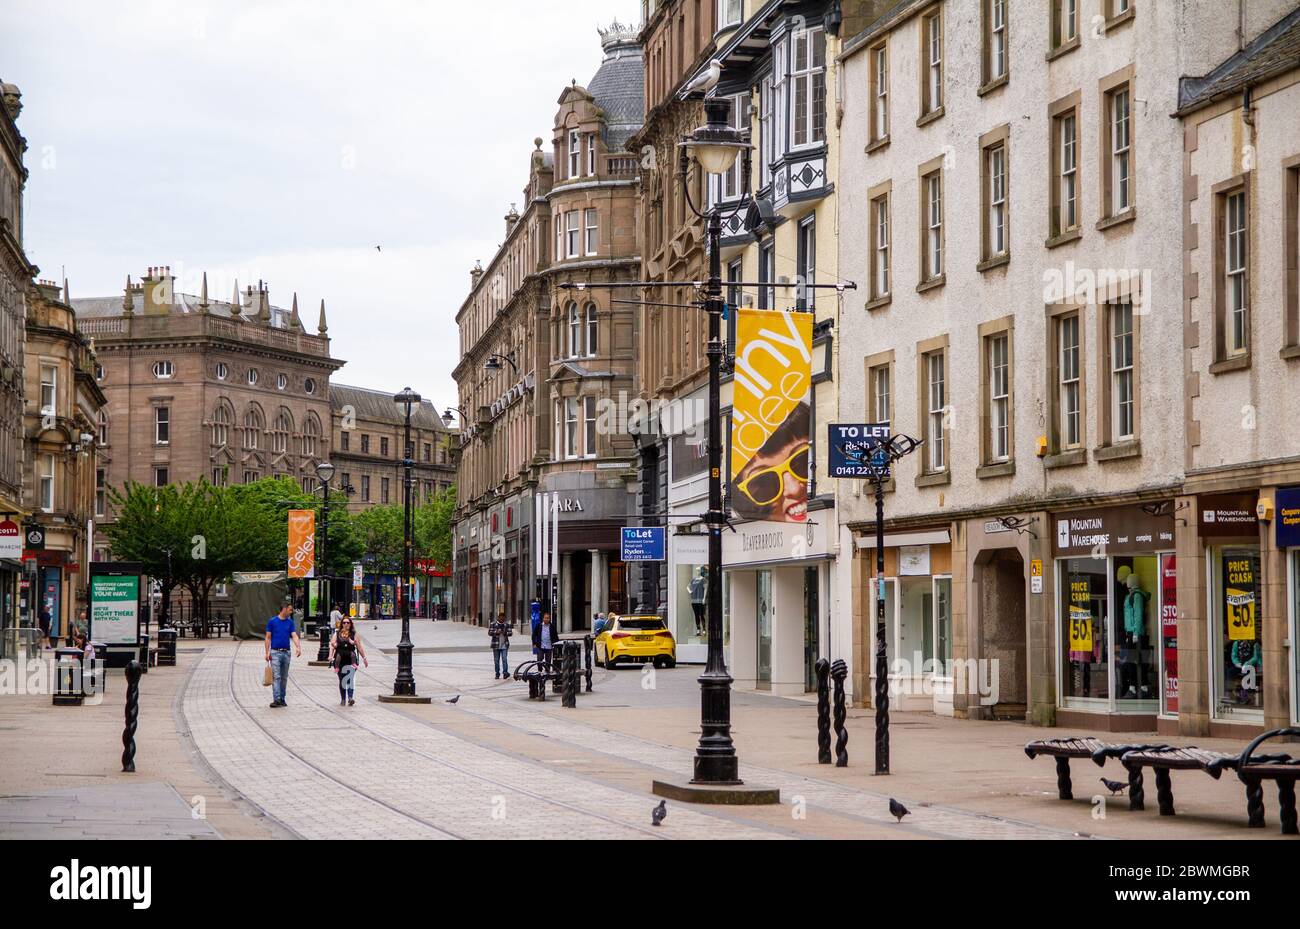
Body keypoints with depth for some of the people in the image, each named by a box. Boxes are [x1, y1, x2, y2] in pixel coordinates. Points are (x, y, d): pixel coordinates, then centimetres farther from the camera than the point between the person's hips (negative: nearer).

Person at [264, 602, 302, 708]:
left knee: (284, 677, 8)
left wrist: (298, 647, -20)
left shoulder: (290, 622, 8)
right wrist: (267, 652, -7)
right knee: (276, 676, -11)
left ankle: (282, 699, 15)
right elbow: (268, 637, 0)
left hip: (286, 652, 4)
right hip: (275, 652, -4)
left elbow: (294, 636, -2)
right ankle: (276, 699, -17)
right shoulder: (272, 621, -2)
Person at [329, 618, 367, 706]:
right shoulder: (337, 634, 12)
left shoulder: (355, 634, 9)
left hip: (351, 660, -2)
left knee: (350, 679, -17)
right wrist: (331, 655, -12)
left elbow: (359, 647, 8)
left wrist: (364, 658, 6)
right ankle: (343, 700, 15)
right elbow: (332, 645, 4)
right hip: (340, 659, 2)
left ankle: (350, 697, -27)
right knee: (341, 680, 7)